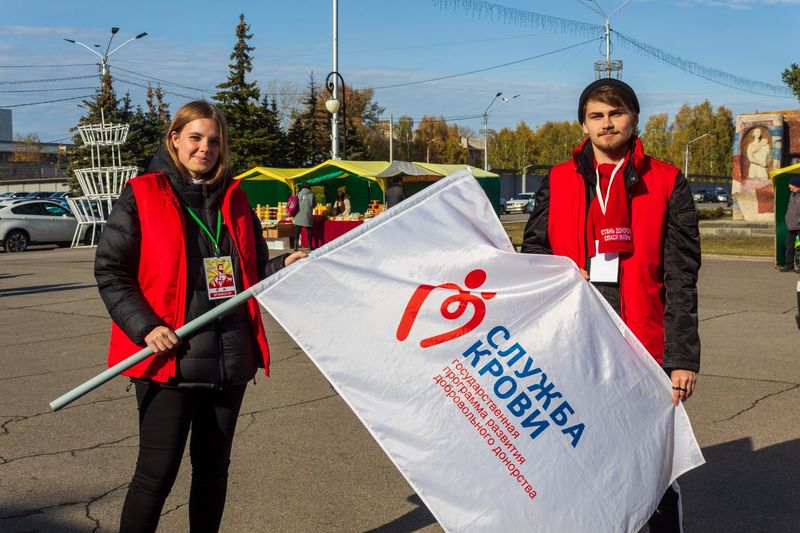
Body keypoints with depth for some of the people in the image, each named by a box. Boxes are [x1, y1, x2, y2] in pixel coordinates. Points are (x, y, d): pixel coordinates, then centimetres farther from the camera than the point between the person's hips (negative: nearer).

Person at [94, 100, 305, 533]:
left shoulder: (234, 200, 12)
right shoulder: (142, 195, -2)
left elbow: (251, 270, 19)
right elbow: (109, 270, -5)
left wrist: (283, 266, -2)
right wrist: (145, 326, -16)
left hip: (230, 359, 5)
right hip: (168, 358, -5)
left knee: (213, 467, 14)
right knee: (157, 472, -4)